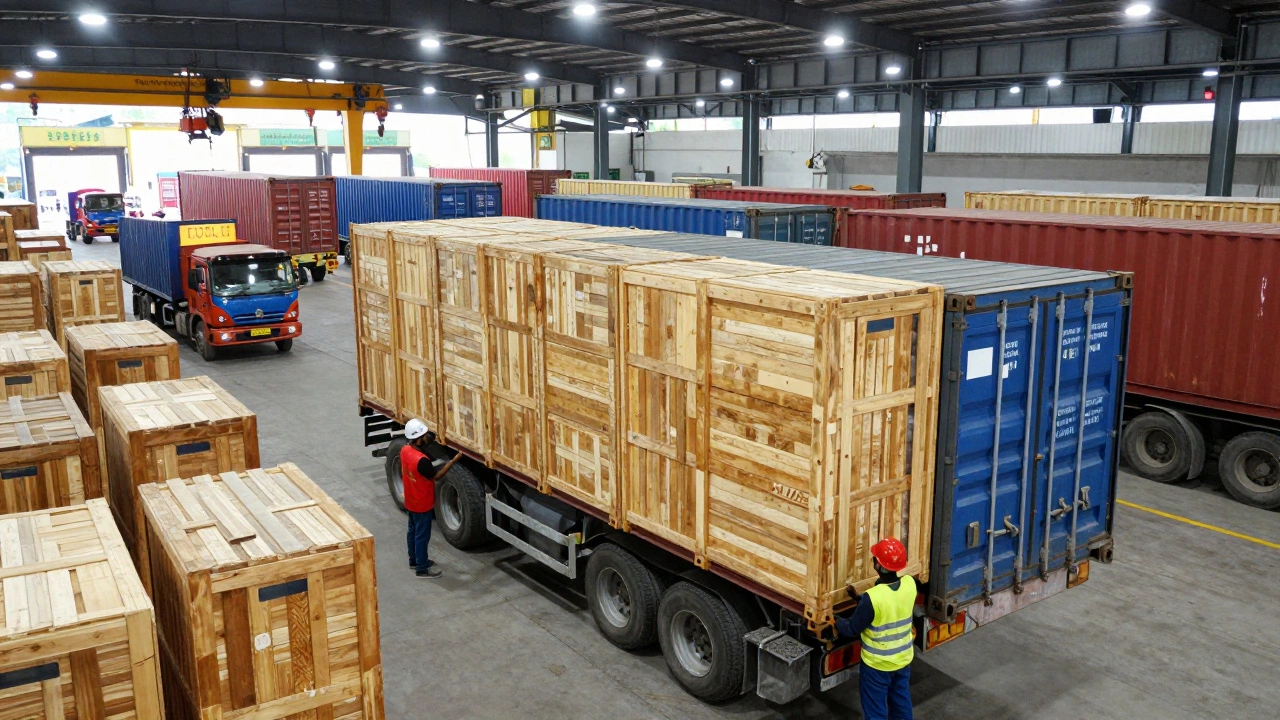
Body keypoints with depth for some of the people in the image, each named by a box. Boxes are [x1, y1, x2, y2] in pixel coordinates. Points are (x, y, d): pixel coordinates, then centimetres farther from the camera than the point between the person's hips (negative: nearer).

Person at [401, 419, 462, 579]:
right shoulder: (421, 460, -35)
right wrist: (454, 460, -18)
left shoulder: (405, 450, -9)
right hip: (422, 504, -9)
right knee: (422, 535, 7)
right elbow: (436, 476, -20)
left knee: (413, 530, 24)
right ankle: (422, 568, 20)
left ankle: (414, 560, 41)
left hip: (411, 501, 9)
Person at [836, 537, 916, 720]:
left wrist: (834, 621, -1)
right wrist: (860, 599, 7)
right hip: (903, 659, 6)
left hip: (877, 664, -6)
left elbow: (852, 628, -18)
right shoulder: (910, 584, -14)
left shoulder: (872, 597, -32)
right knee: (902, 705, 26)